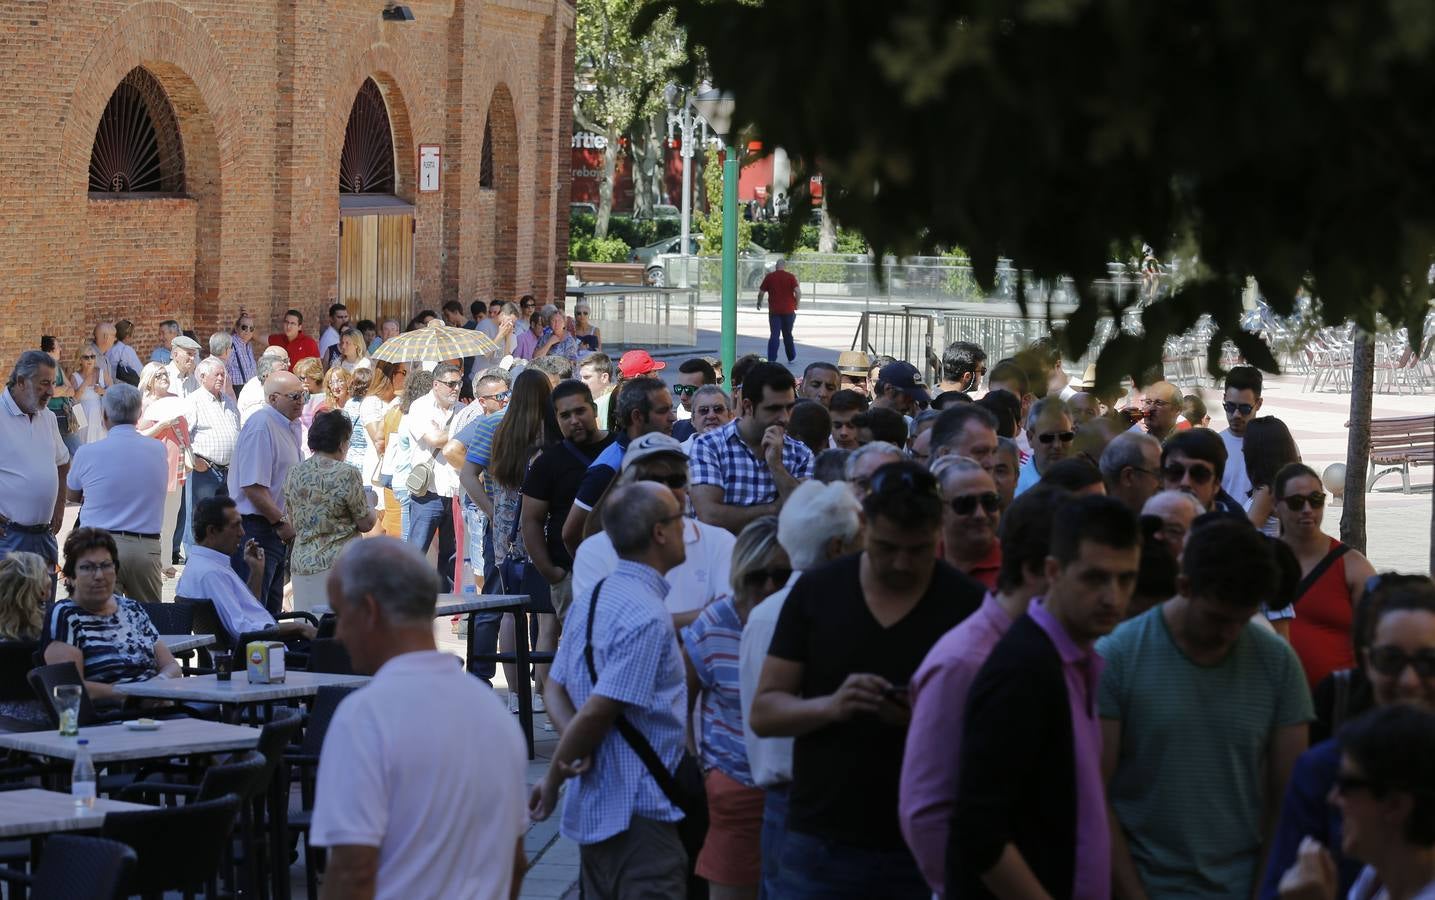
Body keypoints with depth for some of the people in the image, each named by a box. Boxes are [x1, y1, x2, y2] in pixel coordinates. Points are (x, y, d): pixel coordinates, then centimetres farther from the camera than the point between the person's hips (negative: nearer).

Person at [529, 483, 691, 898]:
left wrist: (573, 746, -3)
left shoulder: (590, 601, 12)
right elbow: (599, 710, -20)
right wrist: (552, 781, -8)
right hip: (639, 813, -10)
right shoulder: (647, 617, -18)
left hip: (593, 810, 10)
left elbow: (556, 689, 15)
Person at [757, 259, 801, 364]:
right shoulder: (791, 277, -2)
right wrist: (796, 304, 2)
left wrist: (759, 303, 20)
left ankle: (772, 360, -10)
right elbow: (798, 292, -12)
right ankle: (791, 358, 25)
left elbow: (761, 292, 2)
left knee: (774, 336, 0)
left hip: (774, 311, 0)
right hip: (788, 311, 0)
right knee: (787, 335, 14)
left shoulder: (769, 277, 0)